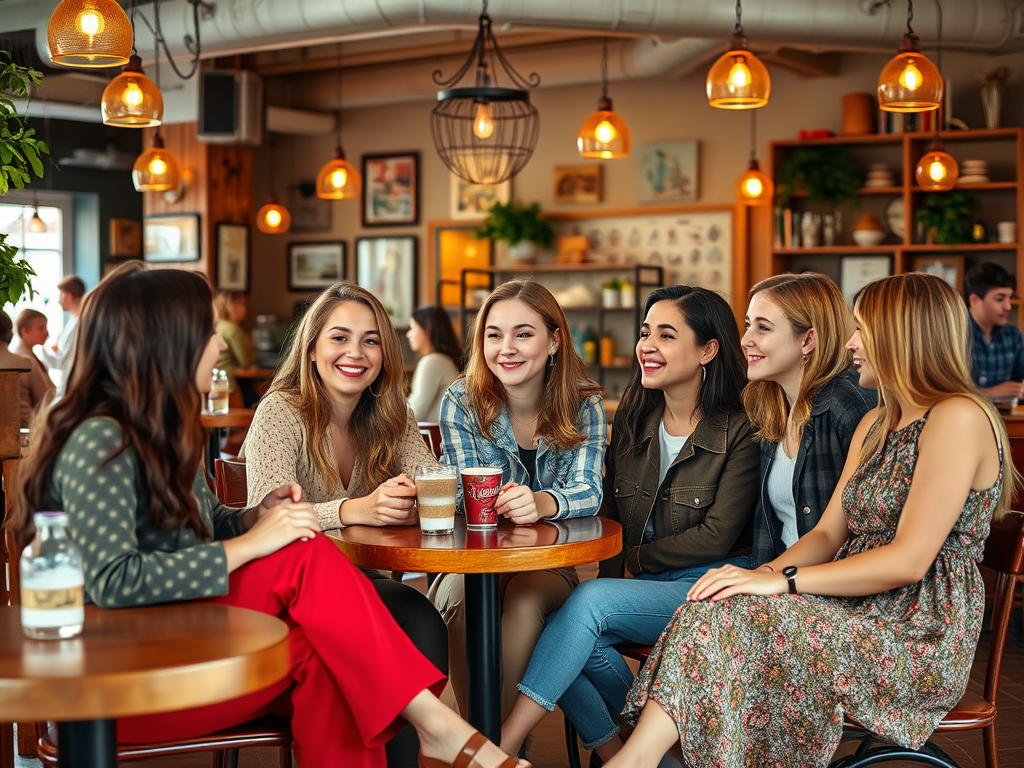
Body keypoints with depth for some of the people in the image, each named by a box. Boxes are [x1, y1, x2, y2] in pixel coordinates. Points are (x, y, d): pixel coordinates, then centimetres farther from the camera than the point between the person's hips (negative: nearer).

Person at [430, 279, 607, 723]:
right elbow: (465, 498, -8)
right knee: (462, 594, -33)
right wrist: (502, 503, -33)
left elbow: (587, 491, -16)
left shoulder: (583, 406, -3)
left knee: (525, 595, -34)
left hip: (551, 567, 0)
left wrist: (541, 502, -40)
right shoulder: (462, 403, -4)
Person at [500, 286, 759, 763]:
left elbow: (716, 537, -11)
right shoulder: (632, 421, 11)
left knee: (589, 601, -28)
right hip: (643, 587, 6)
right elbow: (609, 515, 13)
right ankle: (618, 753, -11)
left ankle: (502, 747, -26)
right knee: (568, 632, -26)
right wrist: (611, 578, -3)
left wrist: (637, 555, -4)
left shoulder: (739, 431, -6)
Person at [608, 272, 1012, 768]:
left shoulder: (958, 418, -13)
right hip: (860, 617, 8)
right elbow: (828, 534, 12)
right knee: (713, 611, -19)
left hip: (921, 643, -8)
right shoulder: (876, 424, 18)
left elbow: (908, 560, -19)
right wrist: (767, 572, -8)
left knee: (726, 619, -25)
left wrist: (782, 580, -20)